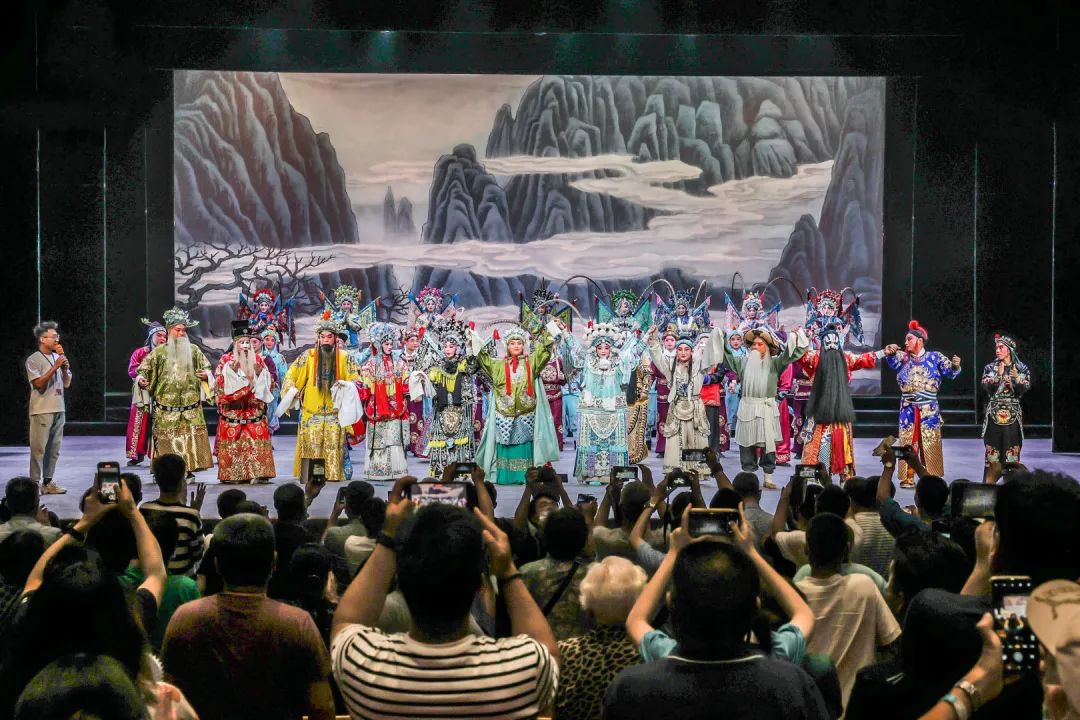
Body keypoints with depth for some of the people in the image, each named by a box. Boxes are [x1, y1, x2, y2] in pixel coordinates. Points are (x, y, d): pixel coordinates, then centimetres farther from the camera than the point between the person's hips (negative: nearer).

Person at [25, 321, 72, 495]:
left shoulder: (58, 358, 13)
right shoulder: (33, 360, -5)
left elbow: (67, 384, 13)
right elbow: (39, 383, -15)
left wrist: (65, 367, -4)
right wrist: (55, 367, -16)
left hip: (58, 409, 6)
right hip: (41, 411, -6)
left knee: (54, 448, 8)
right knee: (39, 448, -6)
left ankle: (48, 482, 14)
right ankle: (35, 483, -3)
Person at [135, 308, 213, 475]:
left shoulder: (193, 350, 10)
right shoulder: (159, 352, 5)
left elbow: (206, 367, 19)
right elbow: (143, 369, 8)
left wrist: (206, 375, -3)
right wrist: (141, 380, -13)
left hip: (192, 409, 2)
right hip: (166, 409, -2)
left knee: (191, 439, -3)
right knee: (167, 441, -4)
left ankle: (189, 470, 4)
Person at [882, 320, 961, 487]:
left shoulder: (935, 357, 2)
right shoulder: (903, 357, 8)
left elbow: (950, 373, -3)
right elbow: (893, 361, -12)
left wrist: (955, 366, -26)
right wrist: (889, 354, -35)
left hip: (929, 408, -2)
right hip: (908, 408, 2)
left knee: (930, 443, 2)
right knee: (908, 443, 3)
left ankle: (933, 477, 8)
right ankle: (907, 478, 8)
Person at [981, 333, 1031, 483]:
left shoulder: (1022, 368, 4)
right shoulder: (990, 368, 5)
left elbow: (1024, 389, -6)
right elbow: (986, 387, -7)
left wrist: (1017, 378, -23)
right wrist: (998, 375, -18)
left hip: (1013, 414, 0)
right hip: (994, 413, 0)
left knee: (1012, 452, -2)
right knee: (993, 452, -2)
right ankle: (989, 484, 2)